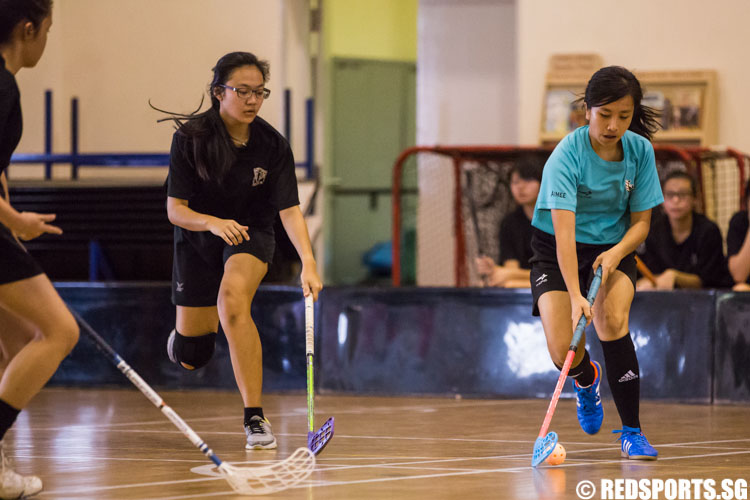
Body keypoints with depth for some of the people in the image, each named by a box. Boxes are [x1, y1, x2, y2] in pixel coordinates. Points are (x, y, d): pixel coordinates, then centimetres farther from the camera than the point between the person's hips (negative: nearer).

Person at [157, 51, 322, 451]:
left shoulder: (273, 145, -17)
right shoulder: (191, 137, -20)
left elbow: (289, 209, -22)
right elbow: (175, 209, -20)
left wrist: (308, 262, -37)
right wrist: (214, 223, -40)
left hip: (251, 234, -1)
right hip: (196, 238, 1)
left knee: (233, 299, -35)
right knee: (189, 359, 4)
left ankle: (254, 418, -30)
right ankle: (202, 323, 46)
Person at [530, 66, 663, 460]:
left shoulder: (640, 151, -11)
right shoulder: (567, 156, -25)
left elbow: (641, 221, -3)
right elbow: (564, 231, -34)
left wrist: (617, 252, -25)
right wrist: (575, 297, -45)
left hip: (613, 247, 2)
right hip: (555, 252, -2)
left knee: (613, 323, -27)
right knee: (564, 352, -17)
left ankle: (631, 431, -16)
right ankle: (587, 379, 24)